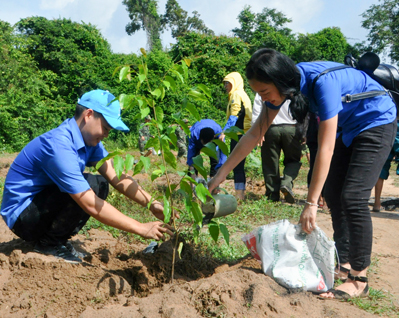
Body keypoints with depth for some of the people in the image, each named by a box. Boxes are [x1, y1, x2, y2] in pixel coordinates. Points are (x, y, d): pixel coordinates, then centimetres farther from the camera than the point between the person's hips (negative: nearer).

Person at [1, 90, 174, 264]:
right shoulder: (60, 146, -30)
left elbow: (117, 178, -6)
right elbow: (91, 205, -32)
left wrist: (152, 204, -19)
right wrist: (141, 229, -31)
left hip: (44, 202, 9)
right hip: (21, 215, -9)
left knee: (100, 184, 1)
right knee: (89, 186, -25)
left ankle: (58, 239, 6)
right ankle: (48, 243, -7)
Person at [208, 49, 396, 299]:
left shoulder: (322, 82, -36)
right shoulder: (284, 86, -13)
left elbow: (325, 148, -35)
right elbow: (255, 134, -7)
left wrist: (311, 203, -32)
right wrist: (221, 174, -7)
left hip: (376, 122, -8)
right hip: (347, 127, 8)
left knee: (352, 198, -15)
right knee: (333, 195, 5)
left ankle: (359, 280, -6)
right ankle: (344, 263, 16)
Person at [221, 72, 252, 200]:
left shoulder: (236, 95, -7)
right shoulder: (243, 95, 22)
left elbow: (233, 117, -16)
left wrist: (224, 132, -21)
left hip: (239, 135, -10)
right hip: (244, 135, 10)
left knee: (236, 165, -9)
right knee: (239, 166, 12)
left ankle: (239, 195, -8)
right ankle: (241, 194, 14)